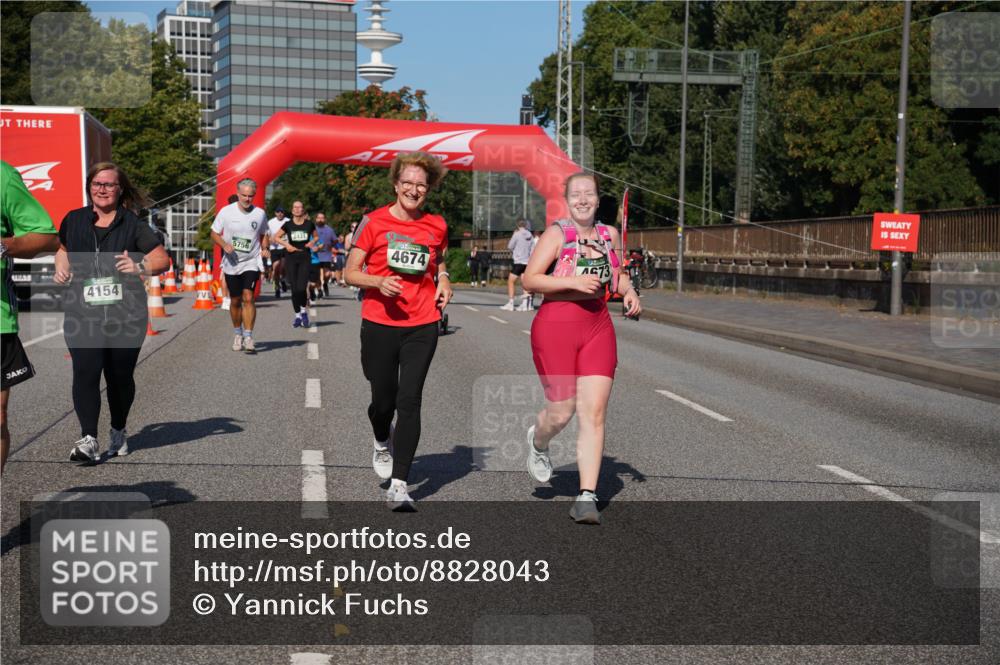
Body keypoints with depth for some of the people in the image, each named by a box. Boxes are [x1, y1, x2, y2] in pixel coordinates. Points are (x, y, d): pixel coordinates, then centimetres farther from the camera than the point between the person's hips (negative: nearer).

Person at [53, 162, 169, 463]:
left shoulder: (132, 225, 3)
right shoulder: (74, 220, 10)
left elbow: (162, 259, 3)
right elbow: (62, 248, 29)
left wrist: (140, 266, -17)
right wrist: (61, 268, 8)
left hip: (125, 314, -1)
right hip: (82, 313, 1)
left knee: (120, 376, 10)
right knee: (86, 372, -16)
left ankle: (119, 431, 32)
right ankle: (88, 440, -18)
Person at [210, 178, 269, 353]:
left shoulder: (260, 214, -1)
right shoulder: (226, 212, -4)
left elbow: (263, 235, 15)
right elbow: (214, 234, 3)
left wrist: (264, 249, -4)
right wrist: (225, 245, -16)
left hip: (251, 262, -1)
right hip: (231, 263, 1)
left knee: (248, 298, -16)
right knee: (235, 301, 10)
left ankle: (248, 337, -16)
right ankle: (238, 334, 29)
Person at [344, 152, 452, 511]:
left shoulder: (436, 226, 6)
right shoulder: (374, 222, -3)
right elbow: (350, 273, -1)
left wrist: (444, 280, 5)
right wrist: (379, 282, -19)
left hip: (422, 326, 1)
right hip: (379, 324, -1)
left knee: (409, 400, -9)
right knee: (384, 400, 8)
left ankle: (399, 485, -6)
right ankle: (382, 442, 45)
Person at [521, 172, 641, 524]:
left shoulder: (609, 234, 9)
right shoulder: (556, 234, -6)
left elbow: (618, 273, 27)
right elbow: (529, 280, -13)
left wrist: (629, 291, 7)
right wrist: (573, 282, -22)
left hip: (598, 326, 4)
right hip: (556, 326, -4)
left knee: (594, 413, -4)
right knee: (562, 410, 2)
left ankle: (586, 498, -2)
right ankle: (538, 442, 40)